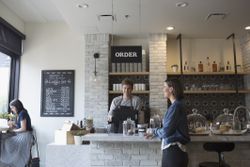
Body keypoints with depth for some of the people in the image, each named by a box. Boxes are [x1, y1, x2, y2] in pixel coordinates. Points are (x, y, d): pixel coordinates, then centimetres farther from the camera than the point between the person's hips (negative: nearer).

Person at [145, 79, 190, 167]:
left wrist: (154, 132, 0)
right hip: (172, 149, 8)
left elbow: (166, 131, -18)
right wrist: (154, 133, 16)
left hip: (173, 150, -8)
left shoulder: (176, 106, -18)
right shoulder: (176, 105, 10)